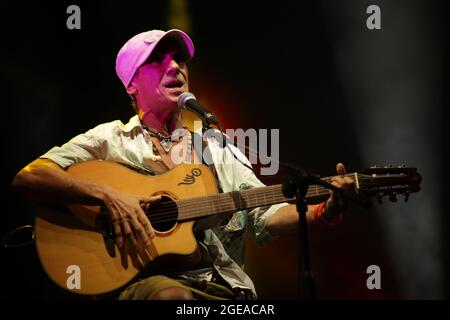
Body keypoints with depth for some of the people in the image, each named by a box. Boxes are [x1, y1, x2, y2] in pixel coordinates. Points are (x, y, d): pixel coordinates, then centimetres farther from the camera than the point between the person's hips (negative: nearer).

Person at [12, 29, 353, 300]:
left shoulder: (220, 150, 21)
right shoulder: (111, 140, 10)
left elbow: (268, 216, 9)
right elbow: (28, 177, -1)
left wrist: (324, 211, -10)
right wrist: (107, 195, -15)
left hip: (222, 285, 3)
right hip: (143, 279, -3)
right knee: (173, 295, -37)